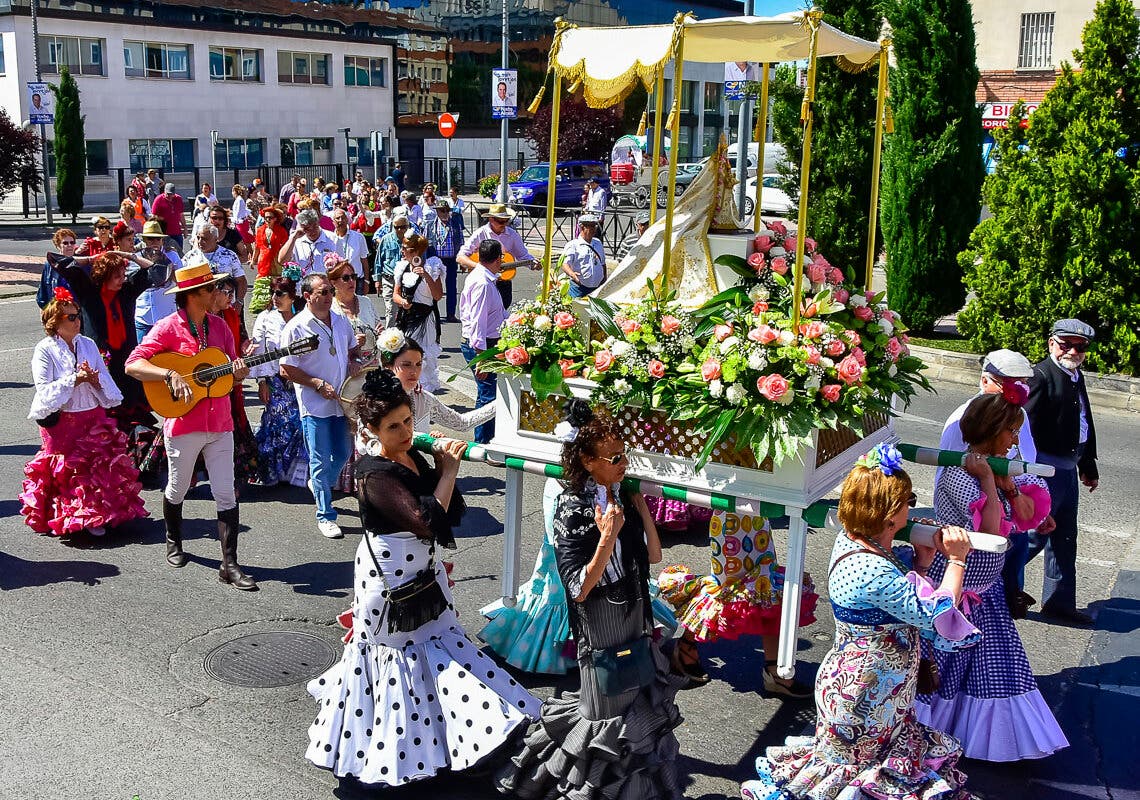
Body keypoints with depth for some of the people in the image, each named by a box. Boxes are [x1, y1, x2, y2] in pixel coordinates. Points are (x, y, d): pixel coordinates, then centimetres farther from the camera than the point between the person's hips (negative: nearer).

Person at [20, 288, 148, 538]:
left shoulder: (88, 344, 6)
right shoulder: (45, 350, -8)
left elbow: (106, 380, 6)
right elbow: (44, 390, -14)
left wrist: (95, 380, -15)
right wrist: (75, 379, -20)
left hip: (94, 417, 5)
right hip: (60, 421, -5)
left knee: (101, 466, 5)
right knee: (67, 471, 2)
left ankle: (96, 515, 17)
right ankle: (67, 518, 15)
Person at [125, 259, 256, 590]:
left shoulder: (219, 326, 7)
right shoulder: (169, 327, -9)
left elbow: (232, 372, 15)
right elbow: (133, 365, -16)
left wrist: (239, 372, -8)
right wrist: (170, 374, -29)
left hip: (220, 423, 4)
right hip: (183, 424, -4)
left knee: (226, 494, 0)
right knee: (177, 489, 14)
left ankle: (229, 565, 4)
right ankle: (173, 542, 41)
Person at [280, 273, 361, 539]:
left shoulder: (341, 321, 7)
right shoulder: (297, 327, -12)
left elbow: (352, 348, 24)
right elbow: (287, 370, -12)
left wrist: (353, 362, 2)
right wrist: (318, 384, -18)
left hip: (341, 401, 6)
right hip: (315, 405, -6)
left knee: (342, 454, 16)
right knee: (321, 462, 1)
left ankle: (318, 485, 44)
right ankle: (325, 516, 12)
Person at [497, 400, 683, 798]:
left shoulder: (624, 496, -3)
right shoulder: (573, 511, -21)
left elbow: (654, 555, 1)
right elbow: (578, 589, -23)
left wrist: (641, 507, -9)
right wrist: (607, 538, -35)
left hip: (636, 616, 7)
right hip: (602, 624, -6)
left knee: (640, 700, 20)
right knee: (608, 709, 9)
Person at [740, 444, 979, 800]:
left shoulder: (853, 540, -6)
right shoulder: (871, 571, -35)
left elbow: (902, 574, 10)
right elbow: (936, 615, -26)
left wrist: (926, 551, -9)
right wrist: (956, 559, -17)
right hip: (862, 694, -9)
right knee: (852, 761, 15)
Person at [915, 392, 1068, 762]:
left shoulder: (998, 469, 4)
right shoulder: (959, 475, -24)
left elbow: (1028, 514, 1)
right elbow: (990, 531, -31)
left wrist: (1007, 482, -13)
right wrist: (988, 480, -26)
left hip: (986, 588, 9)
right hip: (953, 588, -9)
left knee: (993, 667, 15)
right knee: (940, 662, 6)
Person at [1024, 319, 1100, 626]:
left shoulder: (1076, 376, 12)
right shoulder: (1041, 375, -16)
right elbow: (1026, 427, -21)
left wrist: (1088, 465, 24)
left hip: (1067, 470, 9)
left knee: (1064, 540, 16)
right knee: (1033, 536, -3)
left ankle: (1059, 602, 28)